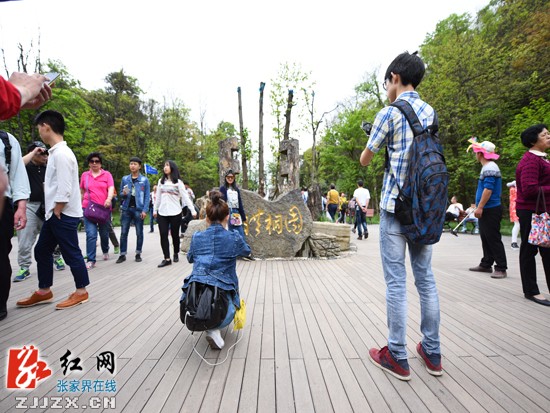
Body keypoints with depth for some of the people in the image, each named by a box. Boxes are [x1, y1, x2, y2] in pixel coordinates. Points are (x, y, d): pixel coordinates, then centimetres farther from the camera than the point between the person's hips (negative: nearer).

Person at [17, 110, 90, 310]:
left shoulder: (61, 153, -17)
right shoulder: (56, 152, 15)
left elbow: (64, 189, -21)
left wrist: (56, 211, -15)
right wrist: (53, 212, 16)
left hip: (64, 215, -10)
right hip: (55, 214, 10)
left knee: (71, 253, 0)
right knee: (42, 251, 17)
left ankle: (81, 292, 13)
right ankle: (44, 291, 29)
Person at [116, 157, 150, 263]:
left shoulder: (144, 180, 1)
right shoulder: (125, 179, 9)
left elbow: (147, 196, -2)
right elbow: (120, 194, 14)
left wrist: (144, 210, -10)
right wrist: (124, 193, -11)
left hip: (138, 209, -2)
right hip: (126, 209, 2)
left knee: (139, 233, 4)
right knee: (123, 233, 3)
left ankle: (138, 254, 16)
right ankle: (122, 254, 11)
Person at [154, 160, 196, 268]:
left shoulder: (178, 182, -1)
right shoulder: (161, 181, 12)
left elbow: (185, 197, -7)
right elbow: (158, 197, 16)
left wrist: (193, 210, -12)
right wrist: (155, 210, 17)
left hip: (175, 213, -3)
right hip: (162, 213, 4)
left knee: (175, 235, 7)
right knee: (163, 235, -3)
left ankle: (176, 254, 27)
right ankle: (167, 259, 1)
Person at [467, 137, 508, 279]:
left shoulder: (490, 168, -15)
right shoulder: (487, 167, 16)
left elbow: (488, 189, -23)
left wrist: (479, 207, -24)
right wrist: (479, 207, 23)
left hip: (491, 210, -10)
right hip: (486, 209, 10)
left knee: (493, 238, -6)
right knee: (486, 238, 14)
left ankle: (501, 268, 0)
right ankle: (486, 264, 22)